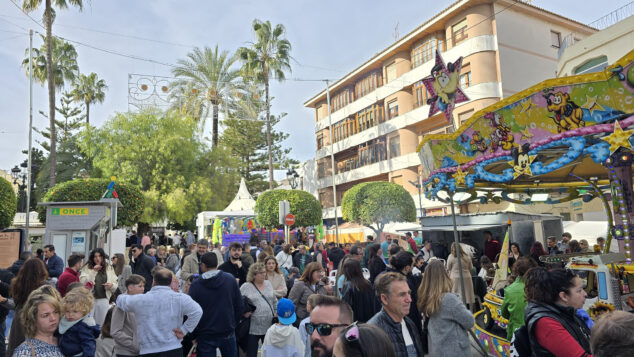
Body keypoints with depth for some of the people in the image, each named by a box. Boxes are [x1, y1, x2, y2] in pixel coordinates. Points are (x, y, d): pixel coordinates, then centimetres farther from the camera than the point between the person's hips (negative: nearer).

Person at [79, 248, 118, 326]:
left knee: (101, 323, 10)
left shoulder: (109, 268, 8)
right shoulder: (87, 267, 1)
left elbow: (115, 285, 10)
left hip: (104, 300, 2)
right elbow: (82, 282, -11)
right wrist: (93, 271, -16)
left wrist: (111, 285, -12)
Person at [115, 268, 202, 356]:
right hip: (173, 349, -1)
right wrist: (184, 329, -9)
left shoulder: (139, 300, -4)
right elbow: (197, 311, -18)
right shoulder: (180, 298, -9)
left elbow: (120, 300, 15)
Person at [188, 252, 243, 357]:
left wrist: (194, 335, 6)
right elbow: (239, 305, -1)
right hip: (228, 332, 2)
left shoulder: (195, 285, -10)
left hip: (205, 336, -1)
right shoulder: (230, 279, -6)